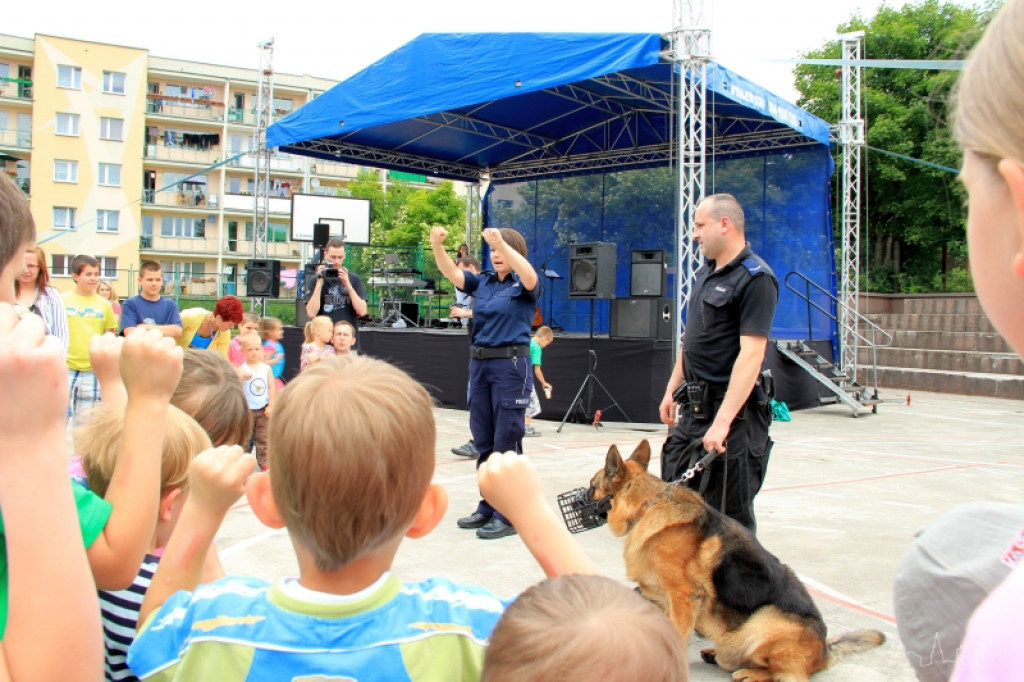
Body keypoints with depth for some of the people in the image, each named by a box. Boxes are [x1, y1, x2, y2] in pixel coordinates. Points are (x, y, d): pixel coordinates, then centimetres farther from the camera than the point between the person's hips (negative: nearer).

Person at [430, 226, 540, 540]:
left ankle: (509, 515, 3)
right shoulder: (482, 282, 12)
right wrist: (437, 245, -20)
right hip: (480, 363, 6)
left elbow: (530, 275, -26)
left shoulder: (523, 286, -3)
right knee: (484, 441, 11)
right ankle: (488, 507, 22)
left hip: (511, 364, -6)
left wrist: (502, 242, -39)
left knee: (507, 442, -4)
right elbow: (451, 273, -1)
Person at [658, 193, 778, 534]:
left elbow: (751, 355, -22)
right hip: (694, 407, 9)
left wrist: (723, 421, -27)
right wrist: (672, 390, 18)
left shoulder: (755, 277, -15)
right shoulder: (705, 273, 13)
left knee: (730, 515, 1)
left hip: (732, 410, -9)